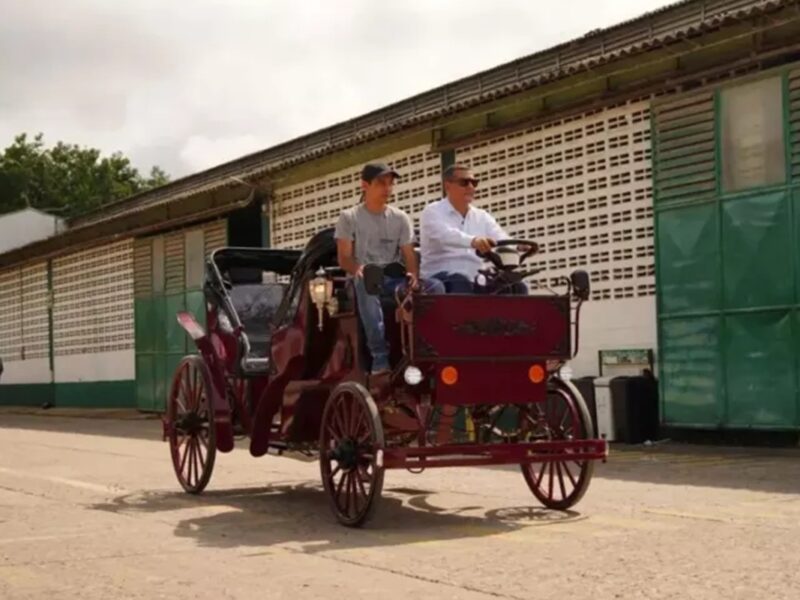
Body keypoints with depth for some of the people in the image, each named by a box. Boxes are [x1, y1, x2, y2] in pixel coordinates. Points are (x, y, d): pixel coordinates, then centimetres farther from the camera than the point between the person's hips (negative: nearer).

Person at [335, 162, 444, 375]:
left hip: (395, 278, 3)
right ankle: (380, 358, -46)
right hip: (366, 277, -3)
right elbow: (344, 257, 1)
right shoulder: (349, 217, 8)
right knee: (366, 285, -42)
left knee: (436, 287, -27)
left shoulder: (400, 218, 16)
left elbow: (409, 256, 8)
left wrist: (413, 276, -15)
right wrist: (357, 269, -23)